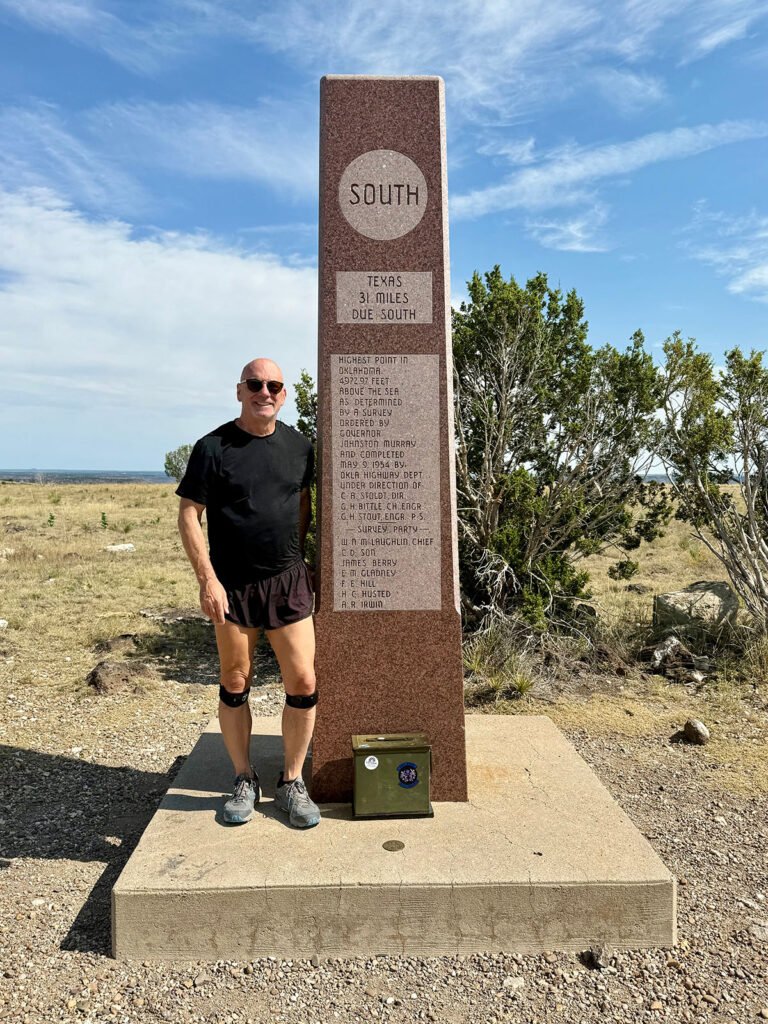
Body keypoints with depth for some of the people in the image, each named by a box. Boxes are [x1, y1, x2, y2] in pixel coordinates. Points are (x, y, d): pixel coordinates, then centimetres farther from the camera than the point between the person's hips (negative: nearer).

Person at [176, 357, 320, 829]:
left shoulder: (299, 446, 5)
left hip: (289, 582, 3)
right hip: (232, 586, -2)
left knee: (303, 684, 1)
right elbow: (189, 515, -6)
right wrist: (207, 578, -12)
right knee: (235, 685, 10)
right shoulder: (213, 447, -5)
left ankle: (292, 782, 20)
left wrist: (299, 558, 12)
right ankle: (245, 780, 29)